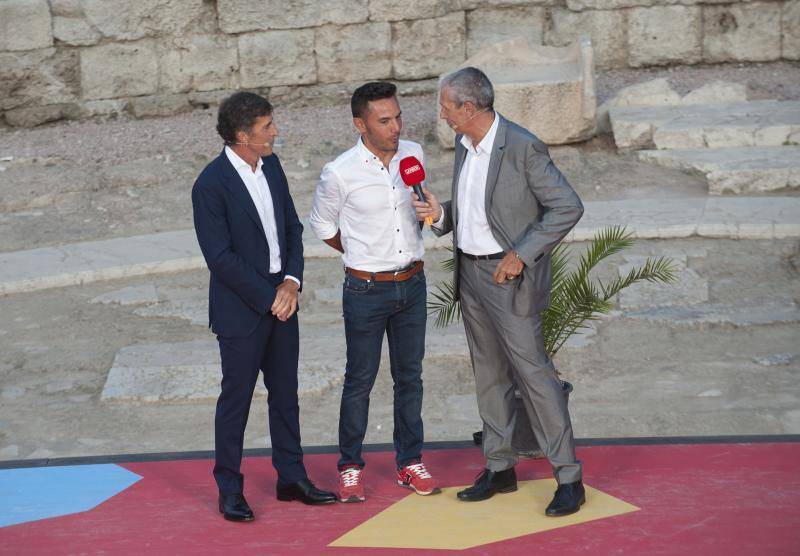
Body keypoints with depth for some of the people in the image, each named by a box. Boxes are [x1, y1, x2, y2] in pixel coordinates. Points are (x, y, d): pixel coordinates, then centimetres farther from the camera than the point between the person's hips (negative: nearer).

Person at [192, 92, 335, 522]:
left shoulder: (271, 166, 4)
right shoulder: (211, 184, -18)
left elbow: (292, 227, 10)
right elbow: (221, 258, -18)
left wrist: (292, 281, -5)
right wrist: (269, 299, -15)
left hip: (281, 300, 7)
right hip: (241, 308, -7)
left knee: (285, 393, 15)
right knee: (236, 398, 3)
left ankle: (291, 477, 27)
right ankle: (229, 490, 15)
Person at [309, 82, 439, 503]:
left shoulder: (413, 155, -2)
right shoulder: (340, 173, -16)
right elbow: (322, 226, 1)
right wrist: (364, 257, 7)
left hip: (412, 283, 4)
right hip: (366, 290, -4)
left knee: (410, 376, 12)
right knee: (360, 380, 4)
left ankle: (409, 462, 23)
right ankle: (350, 467, 17)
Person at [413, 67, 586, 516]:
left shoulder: (523, 147, -18)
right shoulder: (463, 145, 8)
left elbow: (568, 207, -17)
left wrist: (521, 255, -19)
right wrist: (441, 213, -3)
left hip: (509, 276, -8)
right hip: (470, 272, 8)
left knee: (533, 372, -7)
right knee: (490, 375, 15)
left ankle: (569, 478, -2)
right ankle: (500, 468, 26)